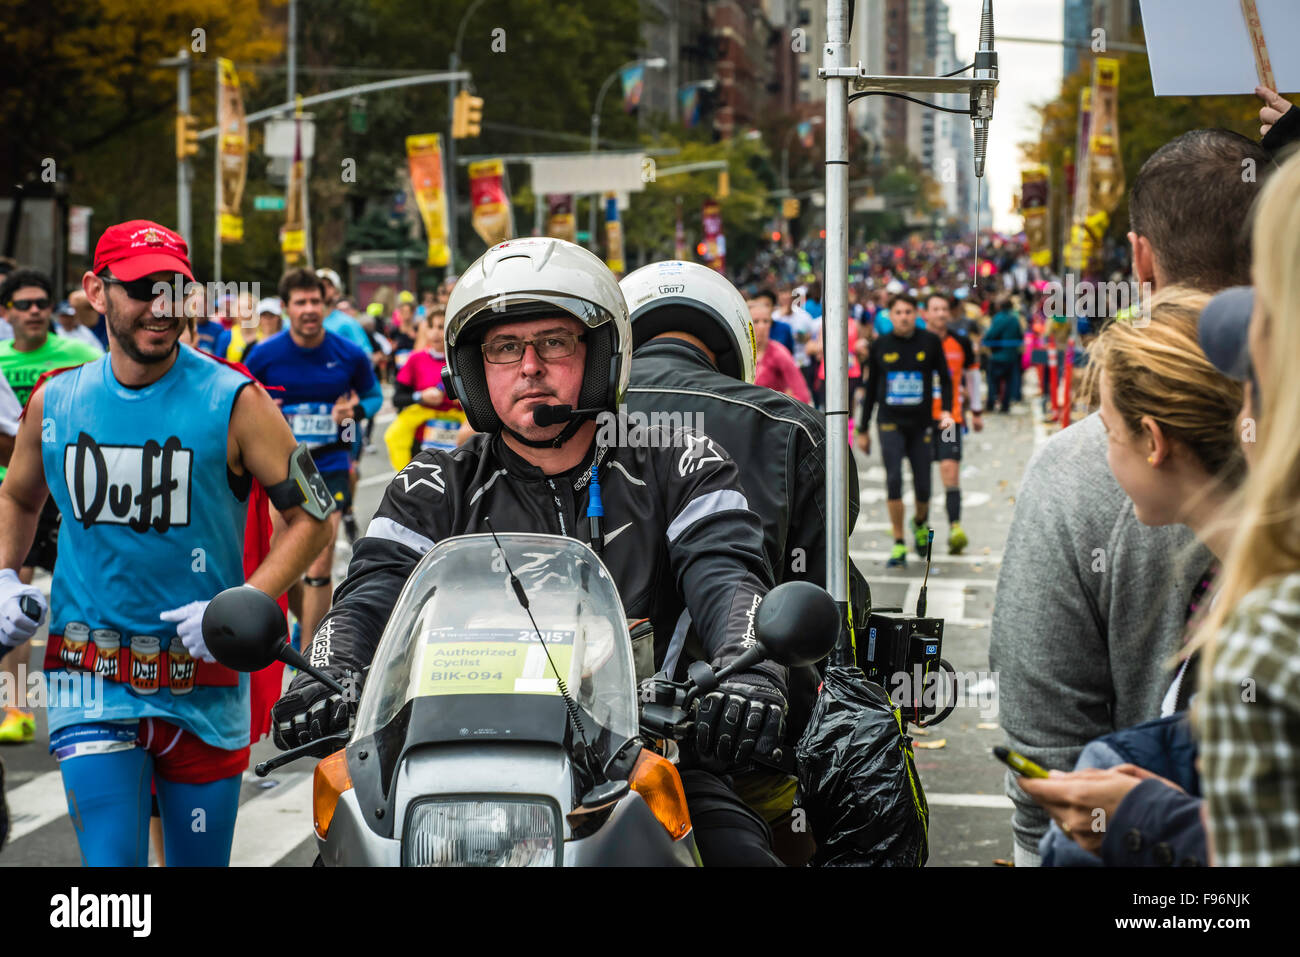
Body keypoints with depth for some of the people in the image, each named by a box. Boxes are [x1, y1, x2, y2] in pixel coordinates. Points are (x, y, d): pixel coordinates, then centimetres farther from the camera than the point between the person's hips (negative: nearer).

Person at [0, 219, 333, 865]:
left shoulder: (234, 402, -6)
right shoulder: (54, 401, 4)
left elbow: (311, 515, -2)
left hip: (203, 683, -1)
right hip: (91, 678, 1)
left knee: (201, 859, 9)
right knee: (111, 859, -14)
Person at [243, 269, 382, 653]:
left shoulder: (349, 355, -3)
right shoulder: (264, 355, -4)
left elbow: (374, 395, 12)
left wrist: (356, 410, -11)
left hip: (330, 467, -1)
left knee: (319, 567, -10)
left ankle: (309, 656, -3)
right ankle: (307, 623, 36)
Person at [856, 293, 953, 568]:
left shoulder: (930, 342, 0)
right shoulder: (880, 346, 2)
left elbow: (945, 378, 9)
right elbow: (871, 388, 11)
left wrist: (946, 410, -7)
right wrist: (863, 429, 13)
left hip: (921, 423, 0)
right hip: (890, 423, 0)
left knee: (923, 488, 1)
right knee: (894, 481, -15)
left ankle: (920, 524, 35)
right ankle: (899, 545, -6)